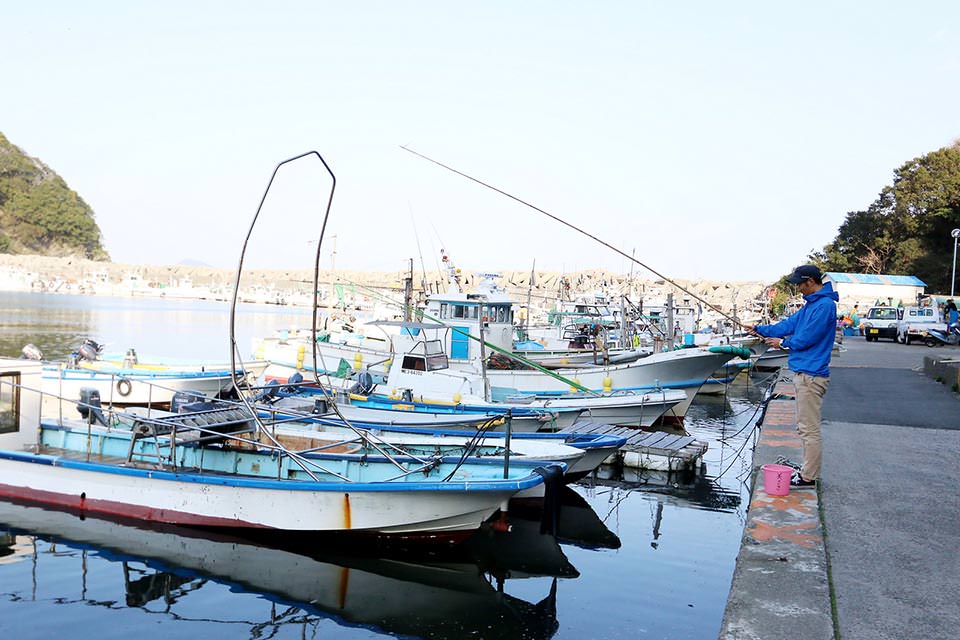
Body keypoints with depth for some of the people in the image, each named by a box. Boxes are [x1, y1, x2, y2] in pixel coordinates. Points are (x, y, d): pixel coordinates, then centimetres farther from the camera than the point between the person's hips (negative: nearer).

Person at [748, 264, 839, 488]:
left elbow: (807, 337, -19)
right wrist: (760, 329, 17)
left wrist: (784, 343, -2)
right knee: (805, 427, 17)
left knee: (810, 429, -4)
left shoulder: (825, 305, -17)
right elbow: (789, 324, 19)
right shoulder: (811, 304, 14)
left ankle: (809, 477, 3)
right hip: (803, 372, 11)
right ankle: (807, 470, 27)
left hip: (811, 375, -11)